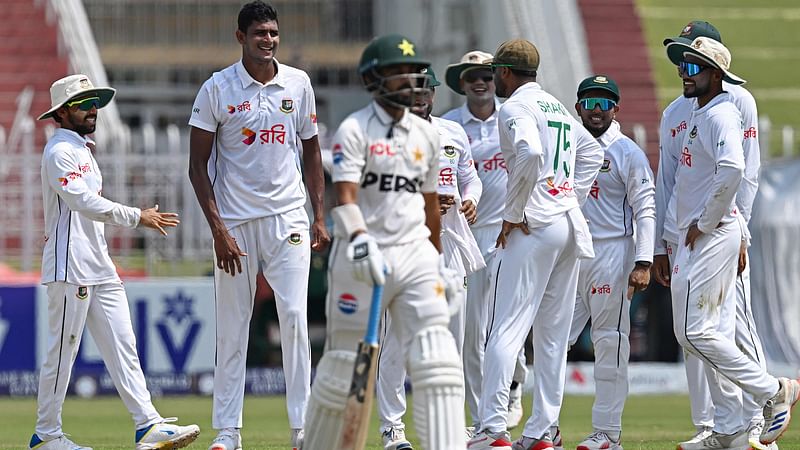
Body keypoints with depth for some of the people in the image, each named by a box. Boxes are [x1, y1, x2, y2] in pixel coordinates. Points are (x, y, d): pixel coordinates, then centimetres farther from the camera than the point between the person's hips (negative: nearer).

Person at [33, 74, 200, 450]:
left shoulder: (83, 150, 21)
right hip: (70, 267, -10)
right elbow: (84, 202, -20)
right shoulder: (60, 152, -10)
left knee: (122, 346, 1)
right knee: (62, 350, -4)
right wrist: (138, 218, -18)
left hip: (100, 268, 10)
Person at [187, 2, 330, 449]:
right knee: (232, 329, 2)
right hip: (235, 223, -2)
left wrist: (320, 218, 8)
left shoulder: (298, 84, 6)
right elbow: (198, 164, -2)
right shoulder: (218, 89, -3)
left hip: (288, 219, 2)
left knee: (295, 317, -7)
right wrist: (218, 229, -10)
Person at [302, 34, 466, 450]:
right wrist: (358, 240, -35)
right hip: (362, 257, -5)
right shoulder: (355, 130, -5)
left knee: (436, 362, -10)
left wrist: (439, 260, 27)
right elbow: (344, 195, -18)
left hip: (415, 254, 5)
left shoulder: (426, 134, 13)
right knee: (344, 364, 3)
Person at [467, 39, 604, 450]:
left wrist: (512, 214, -15)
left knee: (505, 329, -10)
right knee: (552, 335, 9)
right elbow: (592, 152, 25)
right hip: (570, 224, 8)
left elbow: (530, 155, -24)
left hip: (532, 229, -8)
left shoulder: (515, 108, -7)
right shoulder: (558, 108, 19)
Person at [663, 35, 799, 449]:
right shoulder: (697, 116, 18)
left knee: (695, 331, -13)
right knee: (694, 332, 9)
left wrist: (703, 223, -22)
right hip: (694, 238, 10)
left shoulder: (720, 114, -13)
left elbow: (732, 169, -30)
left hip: (710, 236, -10)